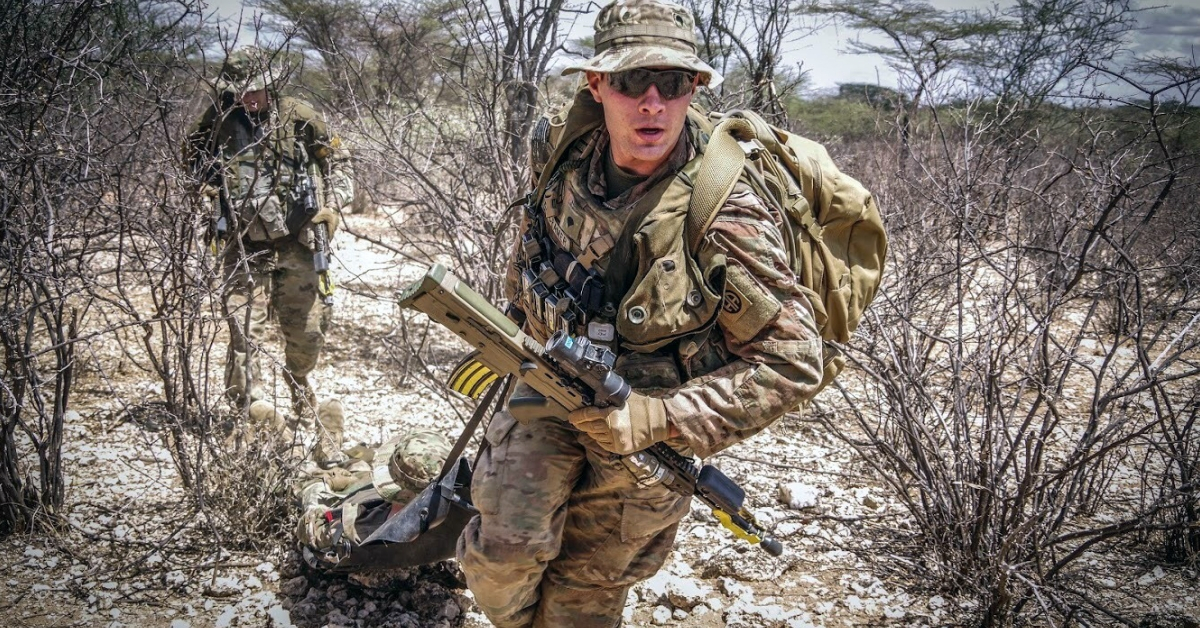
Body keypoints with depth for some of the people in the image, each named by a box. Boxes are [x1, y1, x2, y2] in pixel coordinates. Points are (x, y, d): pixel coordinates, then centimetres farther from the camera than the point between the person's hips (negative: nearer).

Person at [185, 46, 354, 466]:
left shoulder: (298, 117, -3)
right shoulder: (218, 121, -3)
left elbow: (336, 159, 9)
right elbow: (193, 153, 16)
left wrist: (334, 204, -5)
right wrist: (206, 178, -5)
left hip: (294, 245, 1)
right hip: (243, 248, -1)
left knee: (307, 331, 9)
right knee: (245, 333, -11)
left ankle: (302, 397, 38)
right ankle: (256, 416, -9)